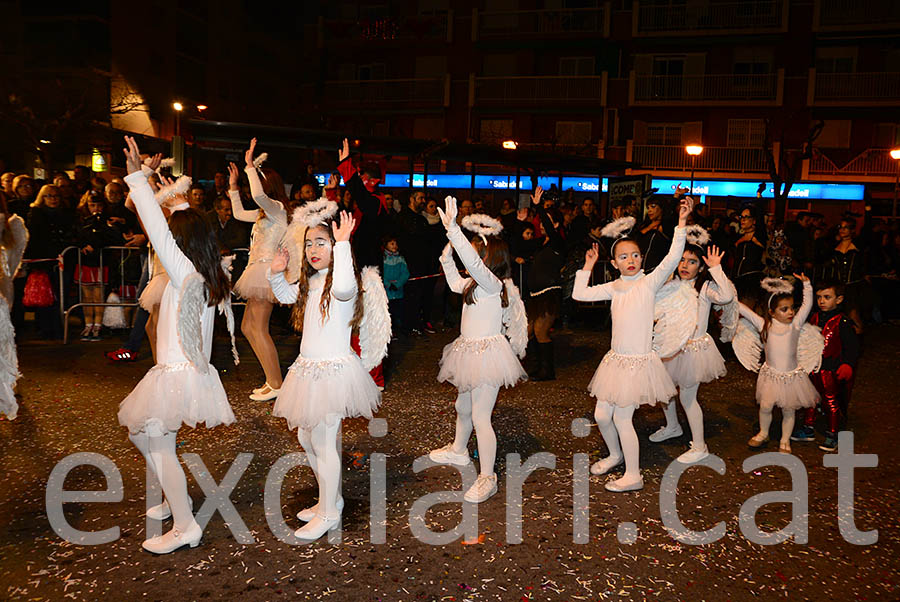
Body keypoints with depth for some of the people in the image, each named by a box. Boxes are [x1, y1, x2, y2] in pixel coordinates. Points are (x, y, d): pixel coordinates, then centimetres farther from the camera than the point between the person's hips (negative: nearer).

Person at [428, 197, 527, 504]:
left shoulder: (493, 283, -18)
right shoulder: (476, 283, 9)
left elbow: (473, 263, -37)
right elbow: (456, 283, 28)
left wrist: (453, 229, -42)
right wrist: (447, 255, 18)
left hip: (487, 353, -10)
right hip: (470, 351, 10)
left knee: (480, 417, -6)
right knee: (463, 406, 27)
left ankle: (487, 477, 5)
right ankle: (458, 450, 49)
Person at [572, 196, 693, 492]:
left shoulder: (650, 281, -7)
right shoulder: (614, 287, 6)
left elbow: (672, 259, -23)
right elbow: (579, 294, 10)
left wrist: (681, 224, -28)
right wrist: (588, 266, 10)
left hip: (639, 361, -5)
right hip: (615, 359, 5)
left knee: (621, 417, -2)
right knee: (601, 414, 11)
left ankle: (633, 476, 15)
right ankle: (615, 455, 39)